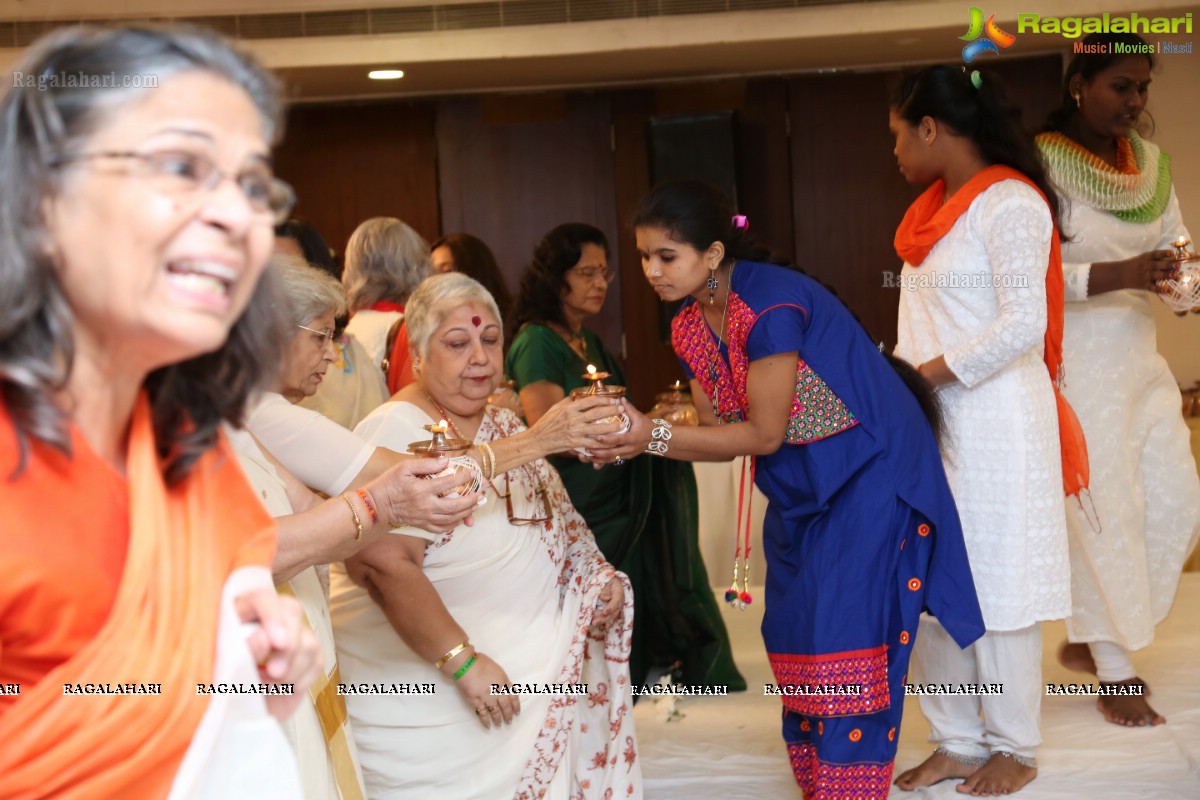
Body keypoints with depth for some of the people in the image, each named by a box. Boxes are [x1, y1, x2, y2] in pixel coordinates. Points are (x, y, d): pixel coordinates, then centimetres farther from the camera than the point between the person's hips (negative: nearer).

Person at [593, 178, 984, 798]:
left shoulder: (772, 305, -26)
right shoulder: (691, 327, 0)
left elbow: (763, 433, -23)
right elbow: (719, 437, 1)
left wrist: (653, 434, -25)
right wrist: (630, 439, -14)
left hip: (869, 477, -8)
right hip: (801, 488, 8)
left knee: (844, 641, -8)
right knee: (795, 641, 9)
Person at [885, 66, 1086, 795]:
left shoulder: (1009, 204, -13)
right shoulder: (940, 207, 13)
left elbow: (1023, 326, -20)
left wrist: (925, 375, -17)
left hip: (993, 424, -8)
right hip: (931, 423, 8)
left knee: (997, 588, 2)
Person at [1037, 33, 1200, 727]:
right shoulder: (1042, 164, -13)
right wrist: (1118, 275, -28)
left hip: (1141, 358, 7)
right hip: (1077, 362, -7)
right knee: (1104, 514, -1)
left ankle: (1092, 635, 27)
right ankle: (1115, 670, 15)